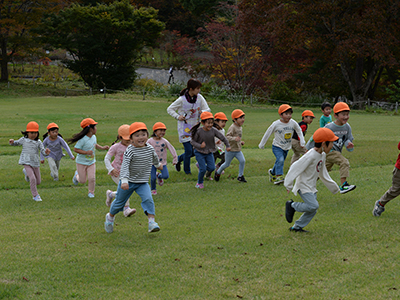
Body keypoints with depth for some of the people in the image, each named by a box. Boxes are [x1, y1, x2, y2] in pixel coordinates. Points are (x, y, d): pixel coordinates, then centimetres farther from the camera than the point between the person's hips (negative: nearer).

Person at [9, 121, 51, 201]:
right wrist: (12, 142, -5)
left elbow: (42, 151, -5)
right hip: (26, 162, -3)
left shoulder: (38, 142, 0)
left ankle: (27, 173, 40)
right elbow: (17, 143, 17)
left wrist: (46, 152, -29)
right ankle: (35, 195, -4)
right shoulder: (23, 140, 1)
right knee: (32, 178, -20)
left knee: (38, 182, 12)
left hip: (35, 163, 3)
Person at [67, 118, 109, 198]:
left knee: (92, 178, -4)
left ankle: (91, 192, 19)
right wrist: (86, 152, -31)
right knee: (82, 180, 6)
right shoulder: (83, 139, -26)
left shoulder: (94, 137, -1)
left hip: (91, 162, 5)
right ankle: (77, 175, 40)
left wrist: (102, 148, 5)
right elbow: (76, 149, -25)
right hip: (81, 162, -5)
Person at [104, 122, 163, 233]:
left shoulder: (150, 149, -3)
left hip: (143, 182, 3)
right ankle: (110, 216, 39)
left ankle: (152, 221, -22)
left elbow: (154, 157, 21)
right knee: (120, 202, 13)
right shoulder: (130, 151, -21)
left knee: (148, 199, -20)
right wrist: (124, 180, -42)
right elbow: (125, 166, -29)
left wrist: (158, 165, 42)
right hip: (129, 182, -3)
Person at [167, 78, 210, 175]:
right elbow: (169, 109, -2)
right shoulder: (182, 99, -13)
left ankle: (179, 159, 31)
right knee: (189, 150, -8)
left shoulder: (199, 97, -3)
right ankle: (187, 170, 15)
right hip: (184, 128, -5)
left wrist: (202, 112, -22)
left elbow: (207, 109, 0)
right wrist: (177, 116, -17)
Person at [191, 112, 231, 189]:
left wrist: (228, 146, -6)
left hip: (209, 152, 4)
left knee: (212, 168, -5)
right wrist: (200, 146, -29)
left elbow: (222, 137, -4)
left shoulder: (213, 130, -15)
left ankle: (201, 167, 27)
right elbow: (192, 141, -14)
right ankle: (200, 182, 18)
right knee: (203, 169, -9)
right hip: (199, 153, -4)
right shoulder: (199, 131, -22)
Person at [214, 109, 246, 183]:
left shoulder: (240, 127, 9)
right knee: (227, 164, 7)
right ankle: (218, 172, 33)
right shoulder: (232, 127, -19)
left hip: (238, 150, 7)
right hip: (231, 149, -7)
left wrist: (241, 142, 10)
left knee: (242, 161, -10)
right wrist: (234, 139, -42)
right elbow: (227, 137, -27)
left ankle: (240, 176, 2)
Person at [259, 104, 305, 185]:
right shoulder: (276, 124, -18)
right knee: (280, 160, -27)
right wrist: (261, 144, 2)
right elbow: (268, 133, -6)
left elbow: (299, 131, 10)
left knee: (279, 162, 14)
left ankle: (272, 172, 41)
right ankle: (279, 176, -24)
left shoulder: (293, 123, -9)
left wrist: (302, 142, 5)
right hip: (277, 147, -5)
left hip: (287, 147, 5)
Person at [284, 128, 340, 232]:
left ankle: (297, 227, 20)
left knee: (312, 210, 8)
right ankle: (292, 205, 0)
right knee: (313, 206, -20)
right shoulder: (311, 156, -24)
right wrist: (288, 184, -24)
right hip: (304, 186, -9)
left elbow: (323, 173, 21)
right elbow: (296, 168, -24)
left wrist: (333, 186, 28)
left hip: (312, 187, 9)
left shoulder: (322, 155, 7)